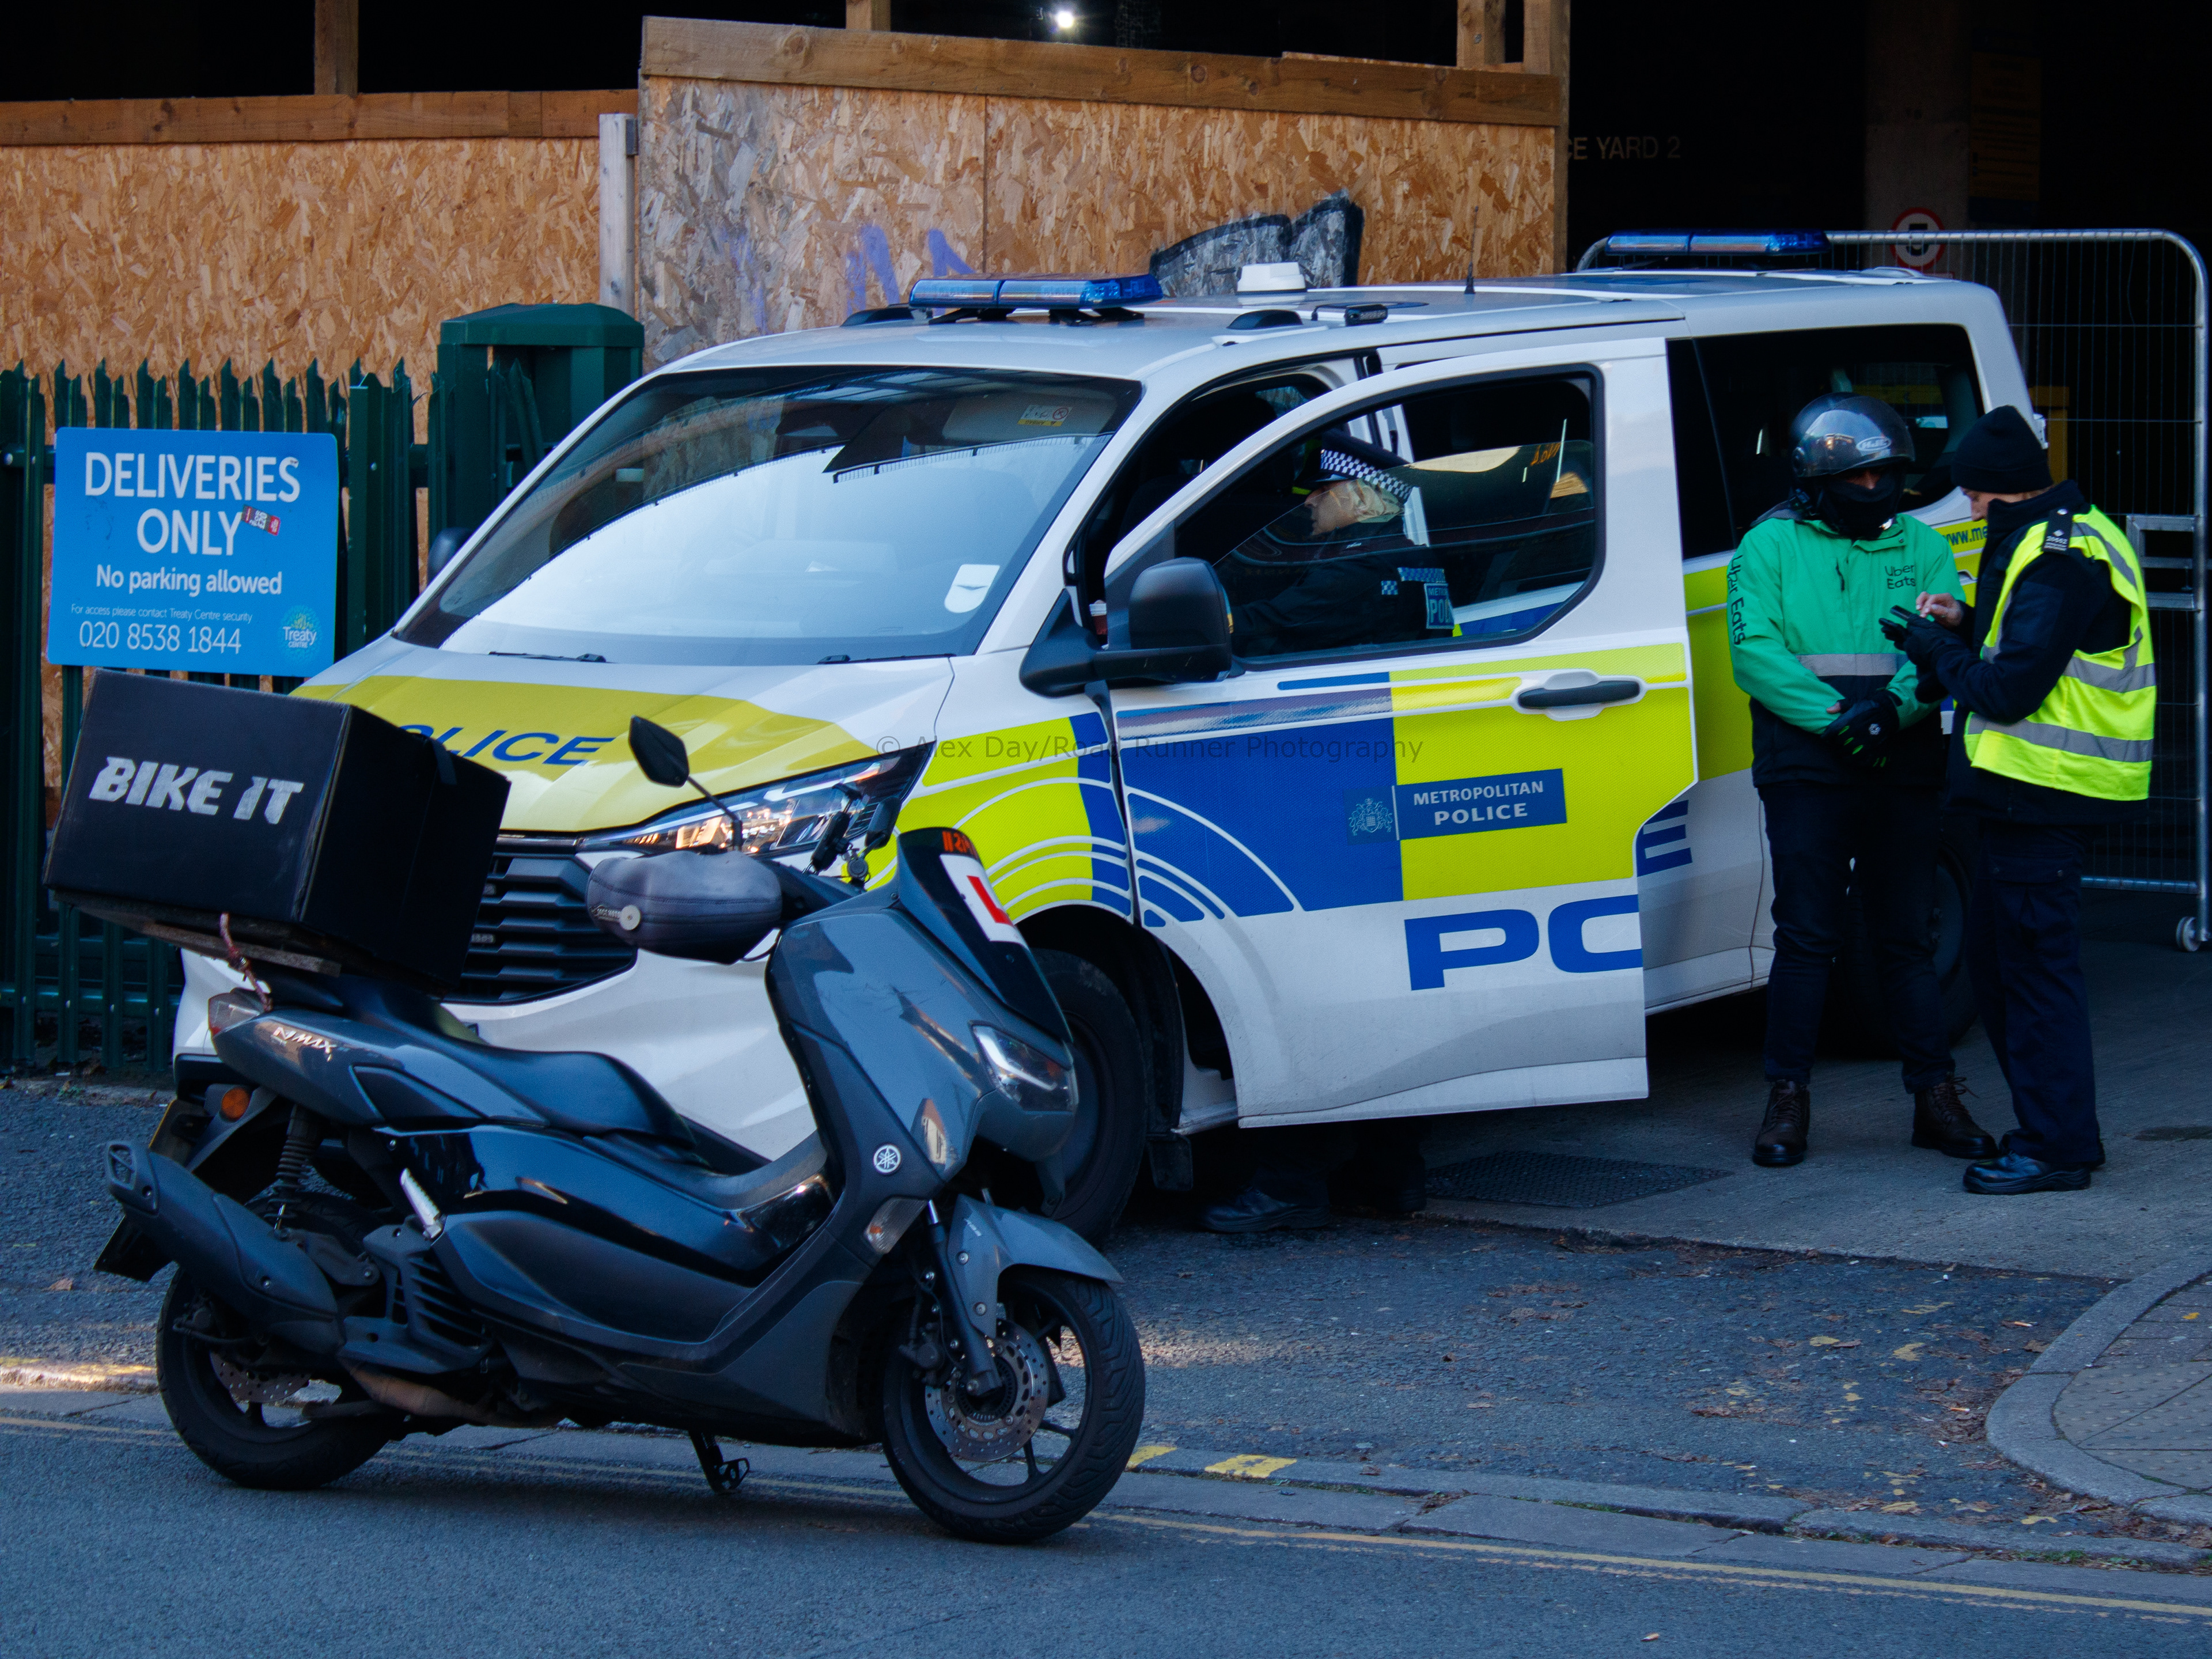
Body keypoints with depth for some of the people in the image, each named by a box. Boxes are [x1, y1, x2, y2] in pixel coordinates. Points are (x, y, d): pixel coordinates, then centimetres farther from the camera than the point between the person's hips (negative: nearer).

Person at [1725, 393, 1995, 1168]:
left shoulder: (1922, 548, 11)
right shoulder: (1770, 546, 4)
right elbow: (1754, 649, -7)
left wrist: (1894, 705, -20)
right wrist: (1833, 717, -18)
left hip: (1904, 775, 2)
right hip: (1806, 775, -2)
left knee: (1908, 938, 7)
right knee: (1806, 937, -1)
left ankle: (1936, 1097, 12)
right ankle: (1788, 1101, 6)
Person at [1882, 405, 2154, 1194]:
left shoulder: (2058, 558, -19)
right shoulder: (2069, 537, 15)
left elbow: (2010, 690, -22)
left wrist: (1937, 650, -6)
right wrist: (1967, 628, 10)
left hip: (2043, 794, -11)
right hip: (2034, 790, 11)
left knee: (2035, 961, -6)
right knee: (1996, 955, 17)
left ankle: (2055, 1145, -2)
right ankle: (2059, 1128, 24)